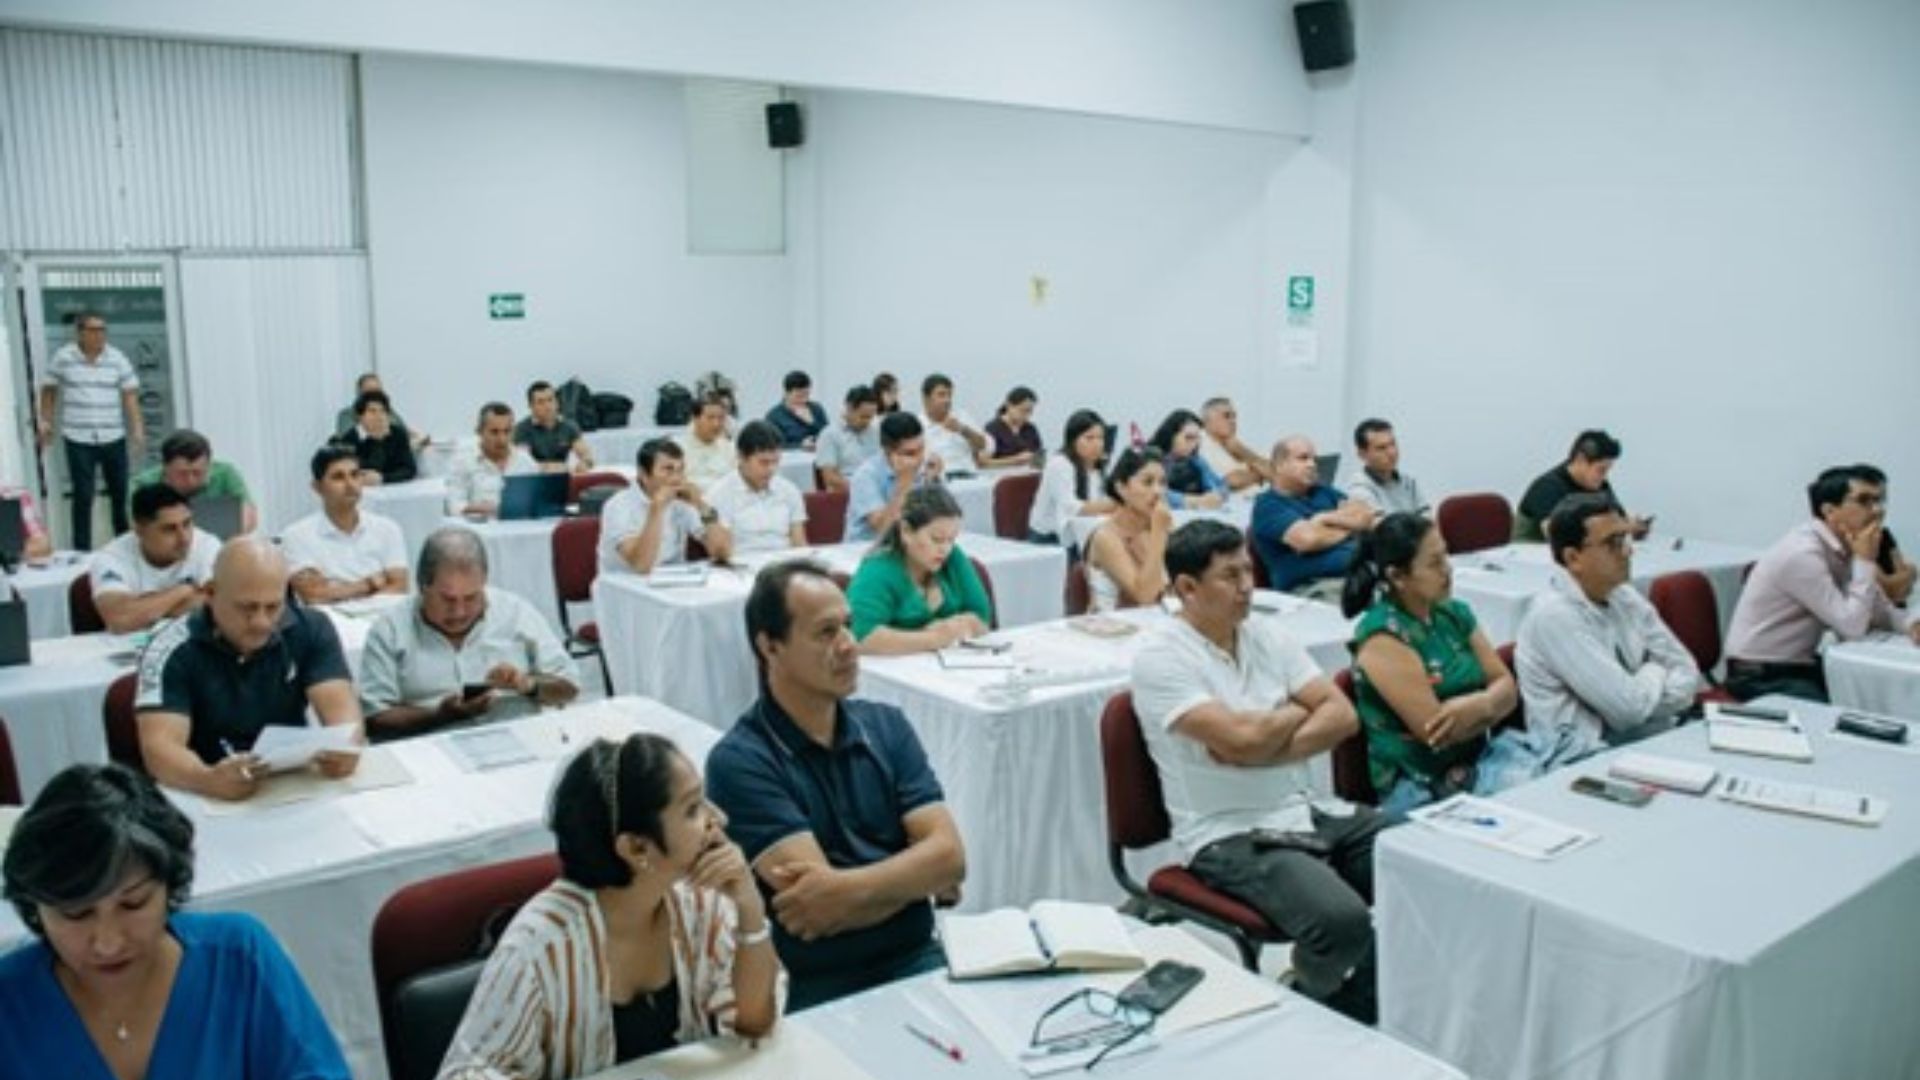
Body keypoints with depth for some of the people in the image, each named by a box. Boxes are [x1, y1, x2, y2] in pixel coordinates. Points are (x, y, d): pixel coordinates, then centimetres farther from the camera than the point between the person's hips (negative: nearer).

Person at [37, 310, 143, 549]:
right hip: (78, 440, -2)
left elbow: (130, 395, 0)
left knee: (120, 493, 10)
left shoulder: (118, 359, 1)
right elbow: (48, 391, 10)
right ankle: (82, 551, 5)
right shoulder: (62, 357, 0)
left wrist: (138, 429, -7)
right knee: (83, 496, -2)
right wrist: (45, 422, 6)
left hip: (114, 438, 2)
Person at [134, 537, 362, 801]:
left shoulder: (311, 629, -2)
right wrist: (208, 780, -40)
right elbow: (159, 745, -20)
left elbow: (341, 708, -11)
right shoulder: (172, 650, -9)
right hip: (207, 799, -2)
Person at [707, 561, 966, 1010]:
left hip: (919, 961, 5)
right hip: (819, 991, -5)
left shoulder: (886, 725, 9)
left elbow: (949, 854, -3)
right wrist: (920, 877, 0)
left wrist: (846, 888, -17)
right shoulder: (739, 762, -9)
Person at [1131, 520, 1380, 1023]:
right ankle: (1310, 1008, 6)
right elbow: (1241, 739, -23)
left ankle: (1354, 1006, 13)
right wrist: (1296, 711, -3)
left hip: (1310, 811, 7)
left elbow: (1342, 716, 1)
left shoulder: (1267, 633, 9)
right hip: (1230, 836, -7)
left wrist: (1265, 745, -14)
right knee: (1341, 920, -29)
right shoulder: (1160, 657, -12)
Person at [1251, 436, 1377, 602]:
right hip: (1312, 587, -6)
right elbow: (1307, 539, -13)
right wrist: (1351, 526, 5)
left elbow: (1365, 513, 12)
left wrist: (1328, 519, -5)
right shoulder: (1268, 505, 2)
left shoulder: (1323, 492, 24)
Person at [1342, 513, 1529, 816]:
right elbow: (1435, 730, -17)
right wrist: (1490, 705, -2)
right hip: (1420, 788, -7)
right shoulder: (1383, 635, -13)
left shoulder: (1455, 613, 10)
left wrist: (1478, 706, -15)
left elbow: (1508, 688, 7)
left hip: (1482, 756, 7)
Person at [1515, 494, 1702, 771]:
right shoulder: (1554, 615, -17)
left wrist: (1644, 705, -10)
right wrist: (1654, 673, 2)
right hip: (1582, 762, -8)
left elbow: (1687, 674, 9)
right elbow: (1629, 706, -18)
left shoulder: (1626, 598, 8)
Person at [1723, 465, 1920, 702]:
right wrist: (1865, 560, -18)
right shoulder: (1803, 553, -23)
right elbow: (1852, 628, -22)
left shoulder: (1845, 547, 4)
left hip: (1803, 666, 9)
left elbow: (1880, 611, 12)